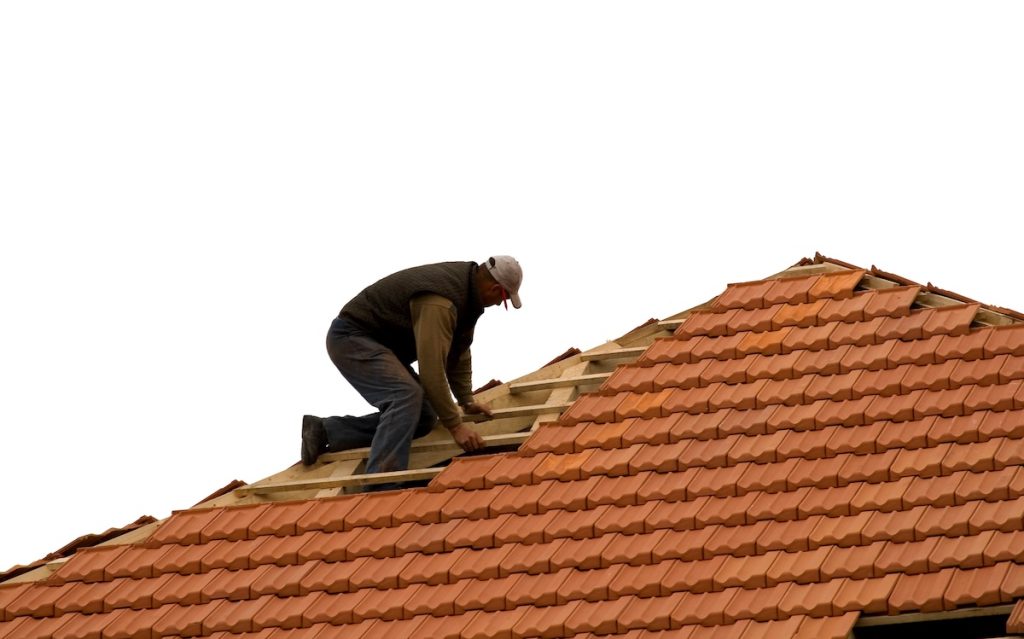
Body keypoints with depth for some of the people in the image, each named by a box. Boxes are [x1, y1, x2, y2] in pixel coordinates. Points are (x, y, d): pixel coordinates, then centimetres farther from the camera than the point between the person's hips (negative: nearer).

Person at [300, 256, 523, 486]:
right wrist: (455, 426, -28)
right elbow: (431, 369, -32)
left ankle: (324, 431, 10)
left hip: (379, 343, 10)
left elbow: (458, 350, 16)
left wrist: (466, 401, 17)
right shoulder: (439, 303, -29)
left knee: (423, 417, 4)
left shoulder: (465, 283, 3)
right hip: (351, 337, -10)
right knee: (406, 396, -30)